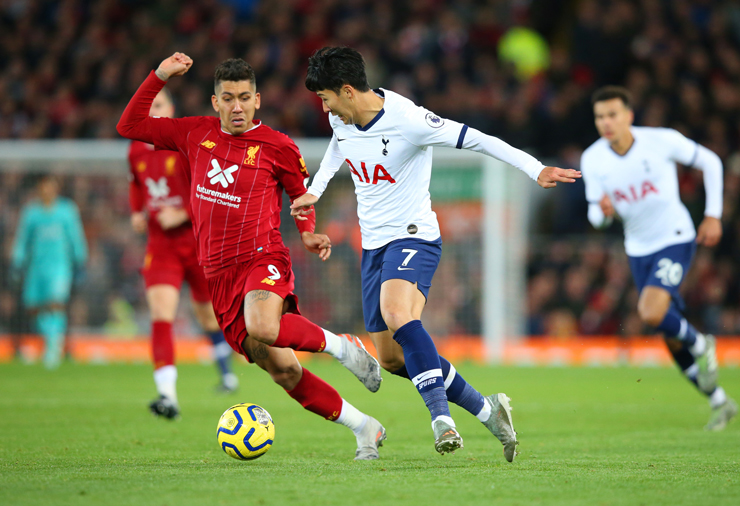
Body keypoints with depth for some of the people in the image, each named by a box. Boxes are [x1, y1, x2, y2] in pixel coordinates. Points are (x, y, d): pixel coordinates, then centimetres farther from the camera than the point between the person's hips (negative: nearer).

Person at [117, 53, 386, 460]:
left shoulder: (277, 147, 0)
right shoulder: (196, 134, 10)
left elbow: (302, 194, 15)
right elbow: (130, 126, 15)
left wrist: (308, 233, -4)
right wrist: (160, 76, 6)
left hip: (262, 260, -4)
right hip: (218, 274, 4)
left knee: (263, 328, -38)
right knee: (281, 370, -2)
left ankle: (340, 346, -12)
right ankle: (364, 429, 10)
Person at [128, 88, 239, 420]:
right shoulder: (136, 151, 5)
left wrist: (183, 214, -21)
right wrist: (137, 212, 7)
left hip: (198, 241, -3)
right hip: (160, 245, 3)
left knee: (208, 315, 13)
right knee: (161, 314, -18)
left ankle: (227, 373, 45)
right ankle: (168, 396, -28)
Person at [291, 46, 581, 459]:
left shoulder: (407, 121, -21)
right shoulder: (341, 120, 1)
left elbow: (476, 140, -20)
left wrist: (536, 169, -26)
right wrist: (314, 191, 26)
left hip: (414, 237, -8)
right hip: (374, 245, 8)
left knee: (397, 315, -36)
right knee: (392, 357, 6)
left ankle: (441, 417, -37)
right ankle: (486, 409, 17)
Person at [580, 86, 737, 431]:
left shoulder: (663, 141, -16)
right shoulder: (592, 160, -7)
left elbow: (710, 162, 0)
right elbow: (596, 216, 0)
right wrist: (602, 211, -25)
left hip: (675, 239, -4)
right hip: (638, 250, 5)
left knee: (651, 313, -27)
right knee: (672, 339, 8)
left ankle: (700, 344, 3)